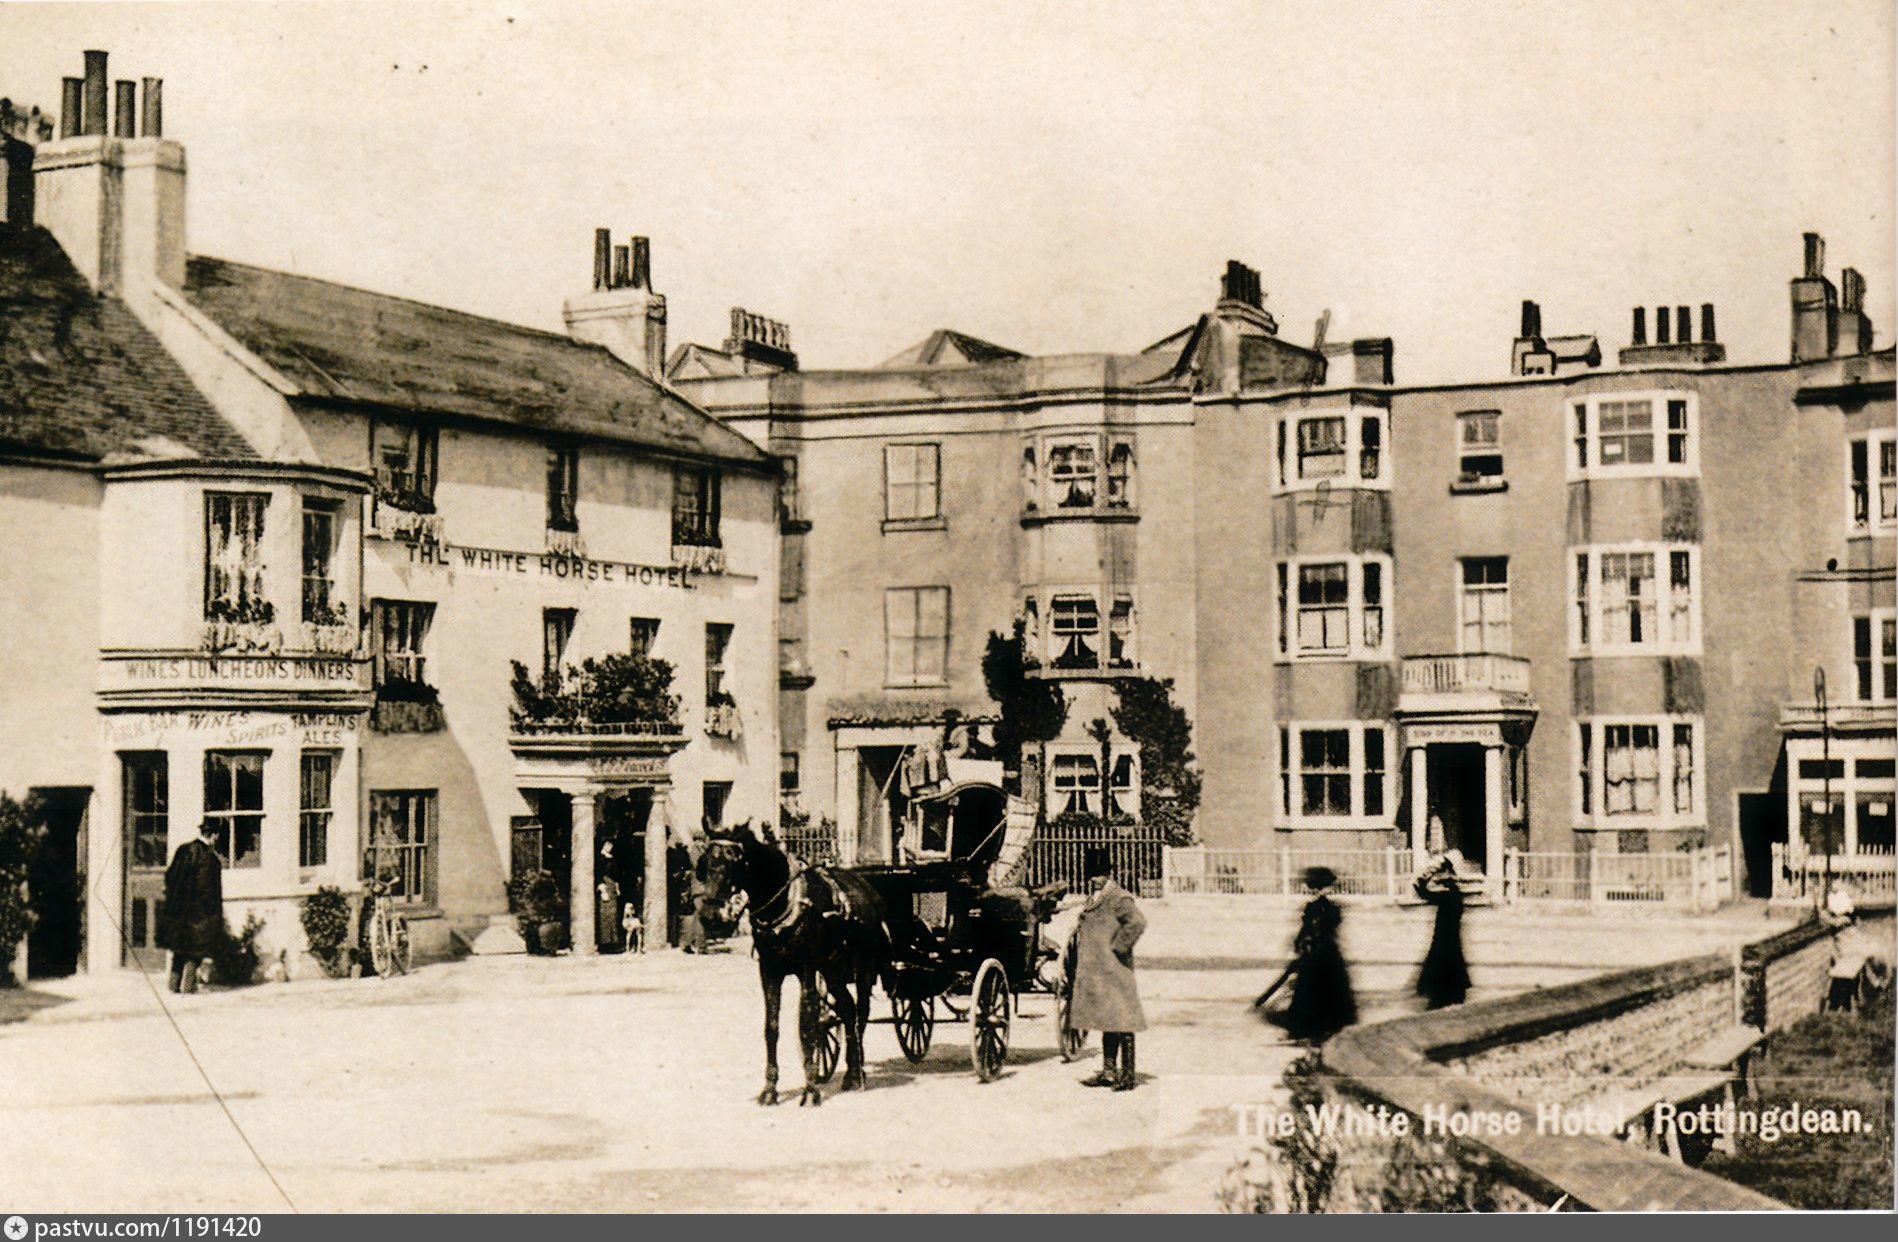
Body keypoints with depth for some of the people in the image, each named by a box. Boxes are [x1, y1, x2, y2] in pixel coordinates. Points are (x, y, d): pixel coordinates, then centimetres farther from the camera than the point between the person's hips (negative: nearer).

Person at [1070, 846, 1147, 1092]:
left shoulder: (1119, 899, -11)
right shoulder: (1093, 900, 16)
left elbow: (1137, 922, -26)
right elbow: (1082, 931, 32)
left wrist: (1117, 947, -20)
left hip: (1114, 971, -9)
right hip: (1096, 973, 9)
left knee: (1121, 1023, -5)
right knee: (1106, 1023, 14)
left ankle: (1127, 1074, -2)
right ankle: (1109, 1071, 20)